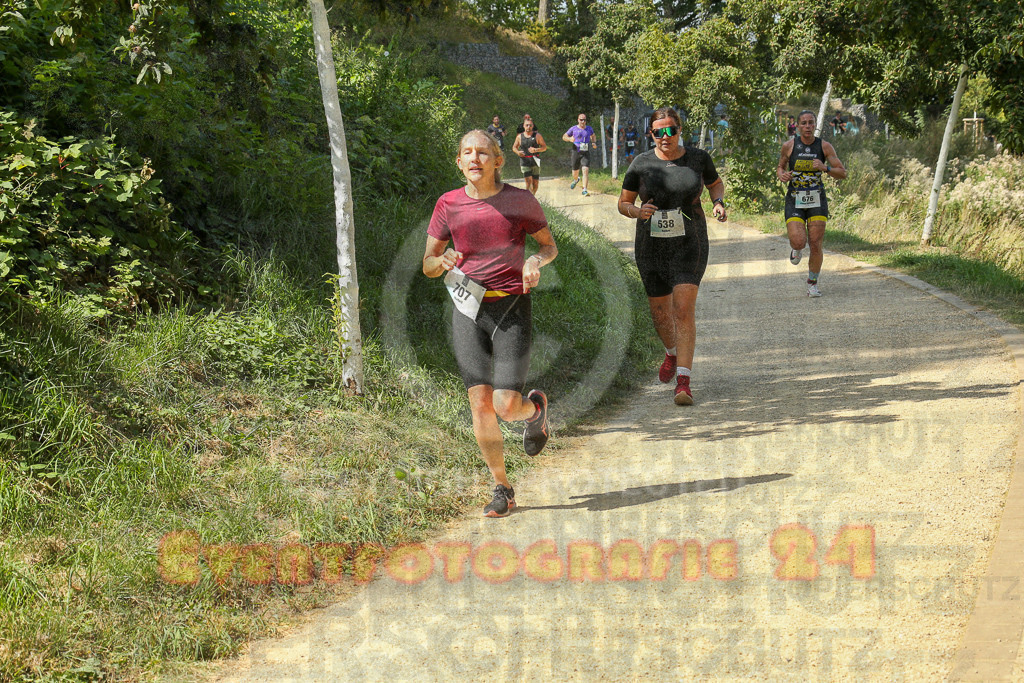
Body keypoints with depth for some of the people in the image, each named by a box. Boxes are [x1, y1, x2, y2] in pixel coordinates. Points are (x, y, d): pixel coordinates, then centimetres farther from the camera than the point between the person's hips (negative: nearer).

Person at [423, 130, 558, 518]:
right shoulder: (449, 205, 1)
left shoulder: (519, 201, -3)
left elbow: (549, 244, 10)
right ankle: (502, 488, 13)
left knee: (506, 406, -10)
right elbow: (427, 265, 7)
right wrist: (443, 262, -16)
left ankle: (536, 408, 28)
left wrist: (536, 260, -12)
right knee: (480, 404, -4)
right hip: (469, 310, 2)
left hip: (511, 310, -2)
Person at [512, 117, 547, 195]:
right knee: (529, 182, -14)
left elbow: (544, 147, 2)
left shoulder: (537, 136, 2)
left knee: (535, 183, 5)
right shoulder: (519, 137, 6)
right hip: (525, 162, -1)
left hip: (535, 162, 1)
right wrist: (518, 152, -6)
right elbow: (514, 147, 18)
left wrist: (536, 150, -17)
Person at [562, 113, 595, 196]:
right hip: (576, 152, 0)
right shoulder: (573, 129, 0)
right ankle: (576, 180, 52)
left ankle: (584, 190, -22)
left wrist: (593, 143, 7)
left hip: (586, 153, 0)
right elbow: (564, 136, 8)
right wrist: (570, 139, -13)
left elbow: (593, 136, 27)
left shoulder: (589, 129, 7)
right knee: (575, 172, 14)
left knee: (586, 170, -19)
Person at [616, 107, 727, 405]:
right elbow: (623, 203, 6)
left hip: (689, 246, -2)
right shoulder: (641, 164, -3)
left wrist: (719, 202, -3)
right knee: (660, 314, 14)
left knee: (684, 310, -17)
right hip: (652, 248, 2)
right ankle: (672, 353, 48)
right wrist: (636, 211, -16)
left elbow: (715, 183, 18)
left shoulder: (698, 158, -1)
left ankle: (684, 382, -18)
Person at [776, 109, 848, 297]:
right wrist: (782, 175, -11)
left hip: (817, 201, 1)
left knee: (816, 246, -3)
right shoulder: (789, 145, -3)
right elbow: (780, 167, 13)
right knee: (798, 242, -19)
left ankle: (812, 284, 18)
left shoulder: (825, 146, -2)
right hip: (795, 201, -1)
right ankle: (796, 249, 20)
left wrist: (825, 168, -20)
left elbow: (843, 173, -1)